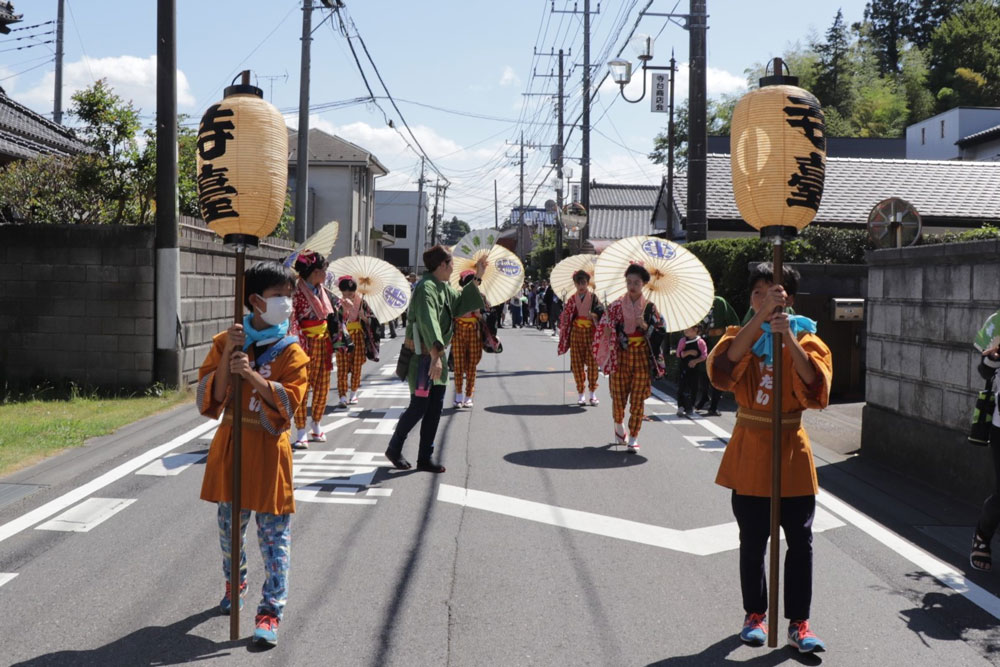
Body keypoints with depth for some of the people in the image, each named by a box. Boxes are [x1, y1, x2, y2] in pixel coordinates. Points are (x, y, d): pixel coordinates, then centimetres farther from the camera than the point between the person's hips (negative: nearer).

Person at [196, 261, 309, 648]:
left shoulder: (291, 352, -5)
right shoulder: (225, 343, 0)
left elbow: (289, 401, -15)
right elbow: (211, 397, -6)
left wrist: (252, 374, -26)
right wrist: (228, 356, -19)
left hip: (268, 449, -3)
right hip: (230, 445, 3)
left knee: (274, 535, -2)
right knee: (229, 525, 18)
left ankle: (271, 610, 4)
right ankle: (235, 584, 41)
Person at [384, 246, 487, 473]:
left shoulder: (443, 287, 12)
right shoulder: (426, 287, -19)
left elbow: (460, 302, 28)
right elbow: (428, 322, -30)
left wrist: (477, 278, 21)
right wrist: (435, 355, -39)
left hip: (437, 354, 9)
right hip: (423, 356, -9)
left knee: (435, 408, 10)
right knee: (419, 407, -3)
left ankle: (425, 458, 17)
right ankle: (394, 449, 15)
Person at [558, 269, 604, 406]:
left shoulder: (593, 297, 1)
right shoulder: (572, 299, 7)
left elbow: (601, 312, -11)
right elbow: (565, 318, 8)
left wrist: (593, 315, -30)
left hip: (591, 333, -2)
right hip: (576, 332, 2)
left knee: (592, 362, -1)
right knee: (577, 363, 2)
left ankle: (593, 394, 10)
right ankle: (581, 395, 10)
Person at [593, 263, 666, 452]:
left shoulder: (650, 307, 1)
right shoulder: (617, 306, 2)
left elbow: (660, 332, 0)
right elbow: (606, 330, 5)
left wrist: (645, 326, -15)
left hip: (642, 357, 0)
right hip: (621, 356, 1)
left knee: (638, 398, -2)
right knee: (618, 394, 3)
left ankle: (634, 437, 8)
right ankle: (619, 424, 34)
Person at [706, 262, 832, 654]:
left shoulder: (807, 339, 0)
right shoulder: (741, 336, 2)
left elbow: (815, 388, -19)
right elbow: (723, 367, -23)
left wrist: (789, 339, -27)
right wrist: (761, 317, -29)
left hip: (791, 449, 0)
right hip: (750, 450, 0)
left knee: (800, 541, 2)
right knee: (752, 541, 8)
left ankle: (798, 622, 13)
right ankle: (755, 614, 24)